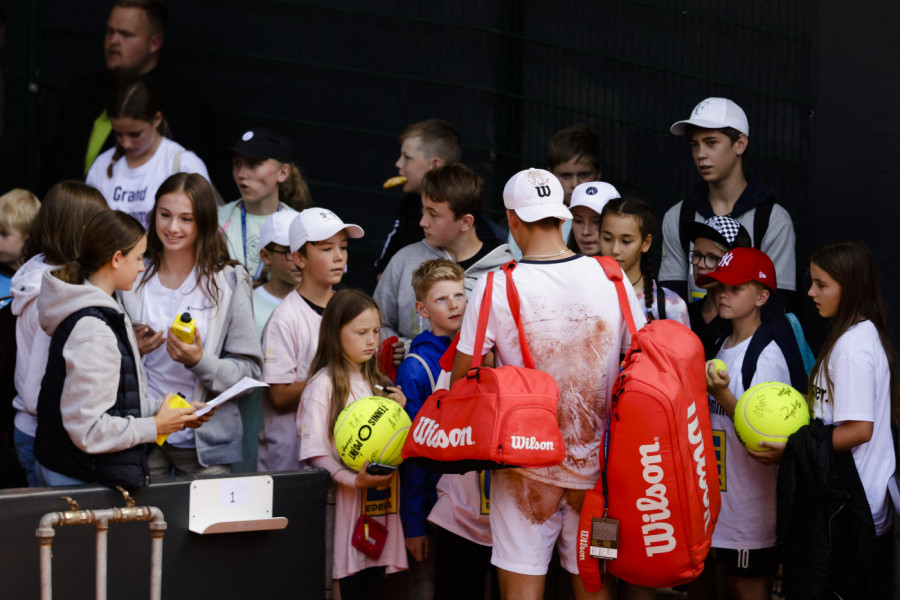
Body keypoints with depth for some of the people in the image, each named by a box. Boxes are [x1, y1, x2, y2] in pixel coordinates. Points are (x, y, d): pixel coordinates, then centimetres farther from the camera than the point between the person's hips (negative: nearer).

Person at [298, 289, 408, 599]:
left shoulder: (377, 383, 17)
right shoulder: (324, 384, -6)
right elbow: (314, 452, -13)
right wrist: (354, 480, -25)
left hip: (379, 503, 6)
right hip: (343, 501, -6)